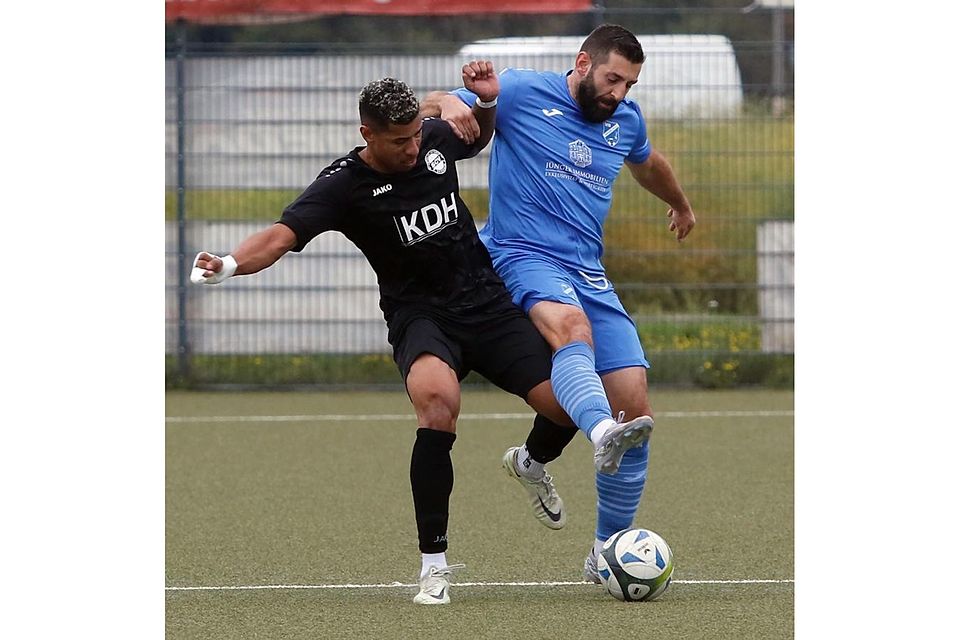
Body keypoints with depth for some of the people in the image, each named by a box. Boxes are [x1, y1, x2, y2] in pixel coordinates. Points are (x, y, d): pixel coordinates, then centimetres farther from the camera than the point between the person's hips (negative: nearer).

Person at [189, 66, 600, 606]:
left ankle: (534, 465, 32)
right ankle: (434, 564, -26)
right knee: (438, 401, -36)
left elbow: (481, 134, 25)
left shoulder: (436, 141, 1)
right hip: (420, 317, -4)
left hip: (489, 304, 5)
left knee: (567, 404, -10)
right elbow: (283, 236, -25)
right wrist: (229, 265, -44)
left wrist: (487, 100, 3)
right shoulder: (344, 185, -13)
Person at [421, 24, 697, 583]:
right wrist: (448, 103, -19)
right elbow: (423, 111, 5)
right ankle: (603, 436, -68)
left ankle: (608, 554, 5)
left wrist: (681, 205, 58)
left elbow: (648, 164, 39)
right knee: (571, 325, -40)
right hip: (524, 258, -6)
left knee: (636, 406, -6)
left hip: (589, 274, 6)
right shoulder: (523, 93, -1)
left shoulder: (626, 120, 15)